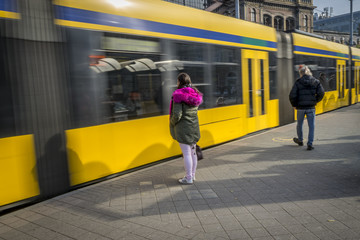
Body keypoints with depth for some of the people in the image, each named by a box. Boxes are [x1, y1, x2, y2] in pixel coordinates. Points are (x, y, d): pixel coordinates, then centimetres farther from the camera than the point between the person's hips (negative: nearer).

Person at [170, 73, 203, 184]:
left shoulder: (178, 95, -15)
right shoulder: (195, 94, 6)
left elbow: (177, 115, -19)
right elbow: (195, 110, 11)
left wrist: (172, 124, -2)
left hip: (183, 128, -7)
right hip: (194, 126, 7)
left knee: (186, 153, 0)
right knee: (193, 152, 15)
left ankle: (188, 178, 9)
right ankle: (192, 175, 27)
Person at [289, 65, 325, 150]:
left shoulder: (298, 82, -5)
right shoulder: (315, 81, 0)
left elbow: (292, 95, -11)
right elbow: (321, 93, -5)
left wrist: (294, 105, 4)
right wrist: (315, 101, 11)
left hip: (300, 107, -1)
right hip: (311, 107, 1)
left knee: (299, 124, 18)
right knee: (311, 126, 5)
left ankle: (300, 140, 36)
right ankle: (310, 144, 0)